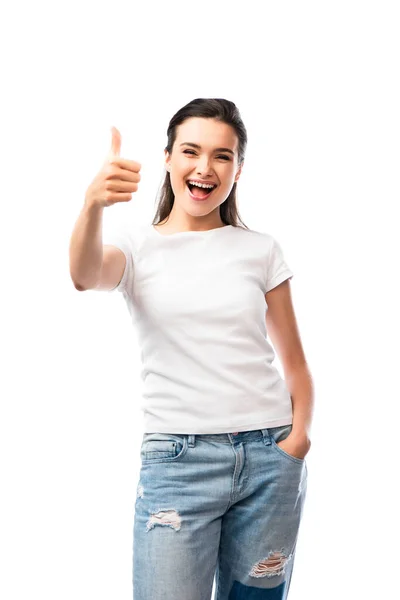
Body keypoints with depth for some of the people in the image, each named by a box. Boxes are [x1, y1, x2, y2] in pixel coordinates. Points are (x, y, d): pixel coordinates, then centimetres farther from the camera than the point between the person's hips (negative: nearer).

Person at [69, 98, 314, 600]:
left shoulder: (261, 249, 8)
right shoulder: (139, 246, 3)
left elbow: (294, 361, 11)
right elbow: (86, 275, -21)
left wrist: (298, 434, -6)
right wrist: (93, 203, -41)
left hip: (269, 456, 2)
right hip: (178, 459, -2)